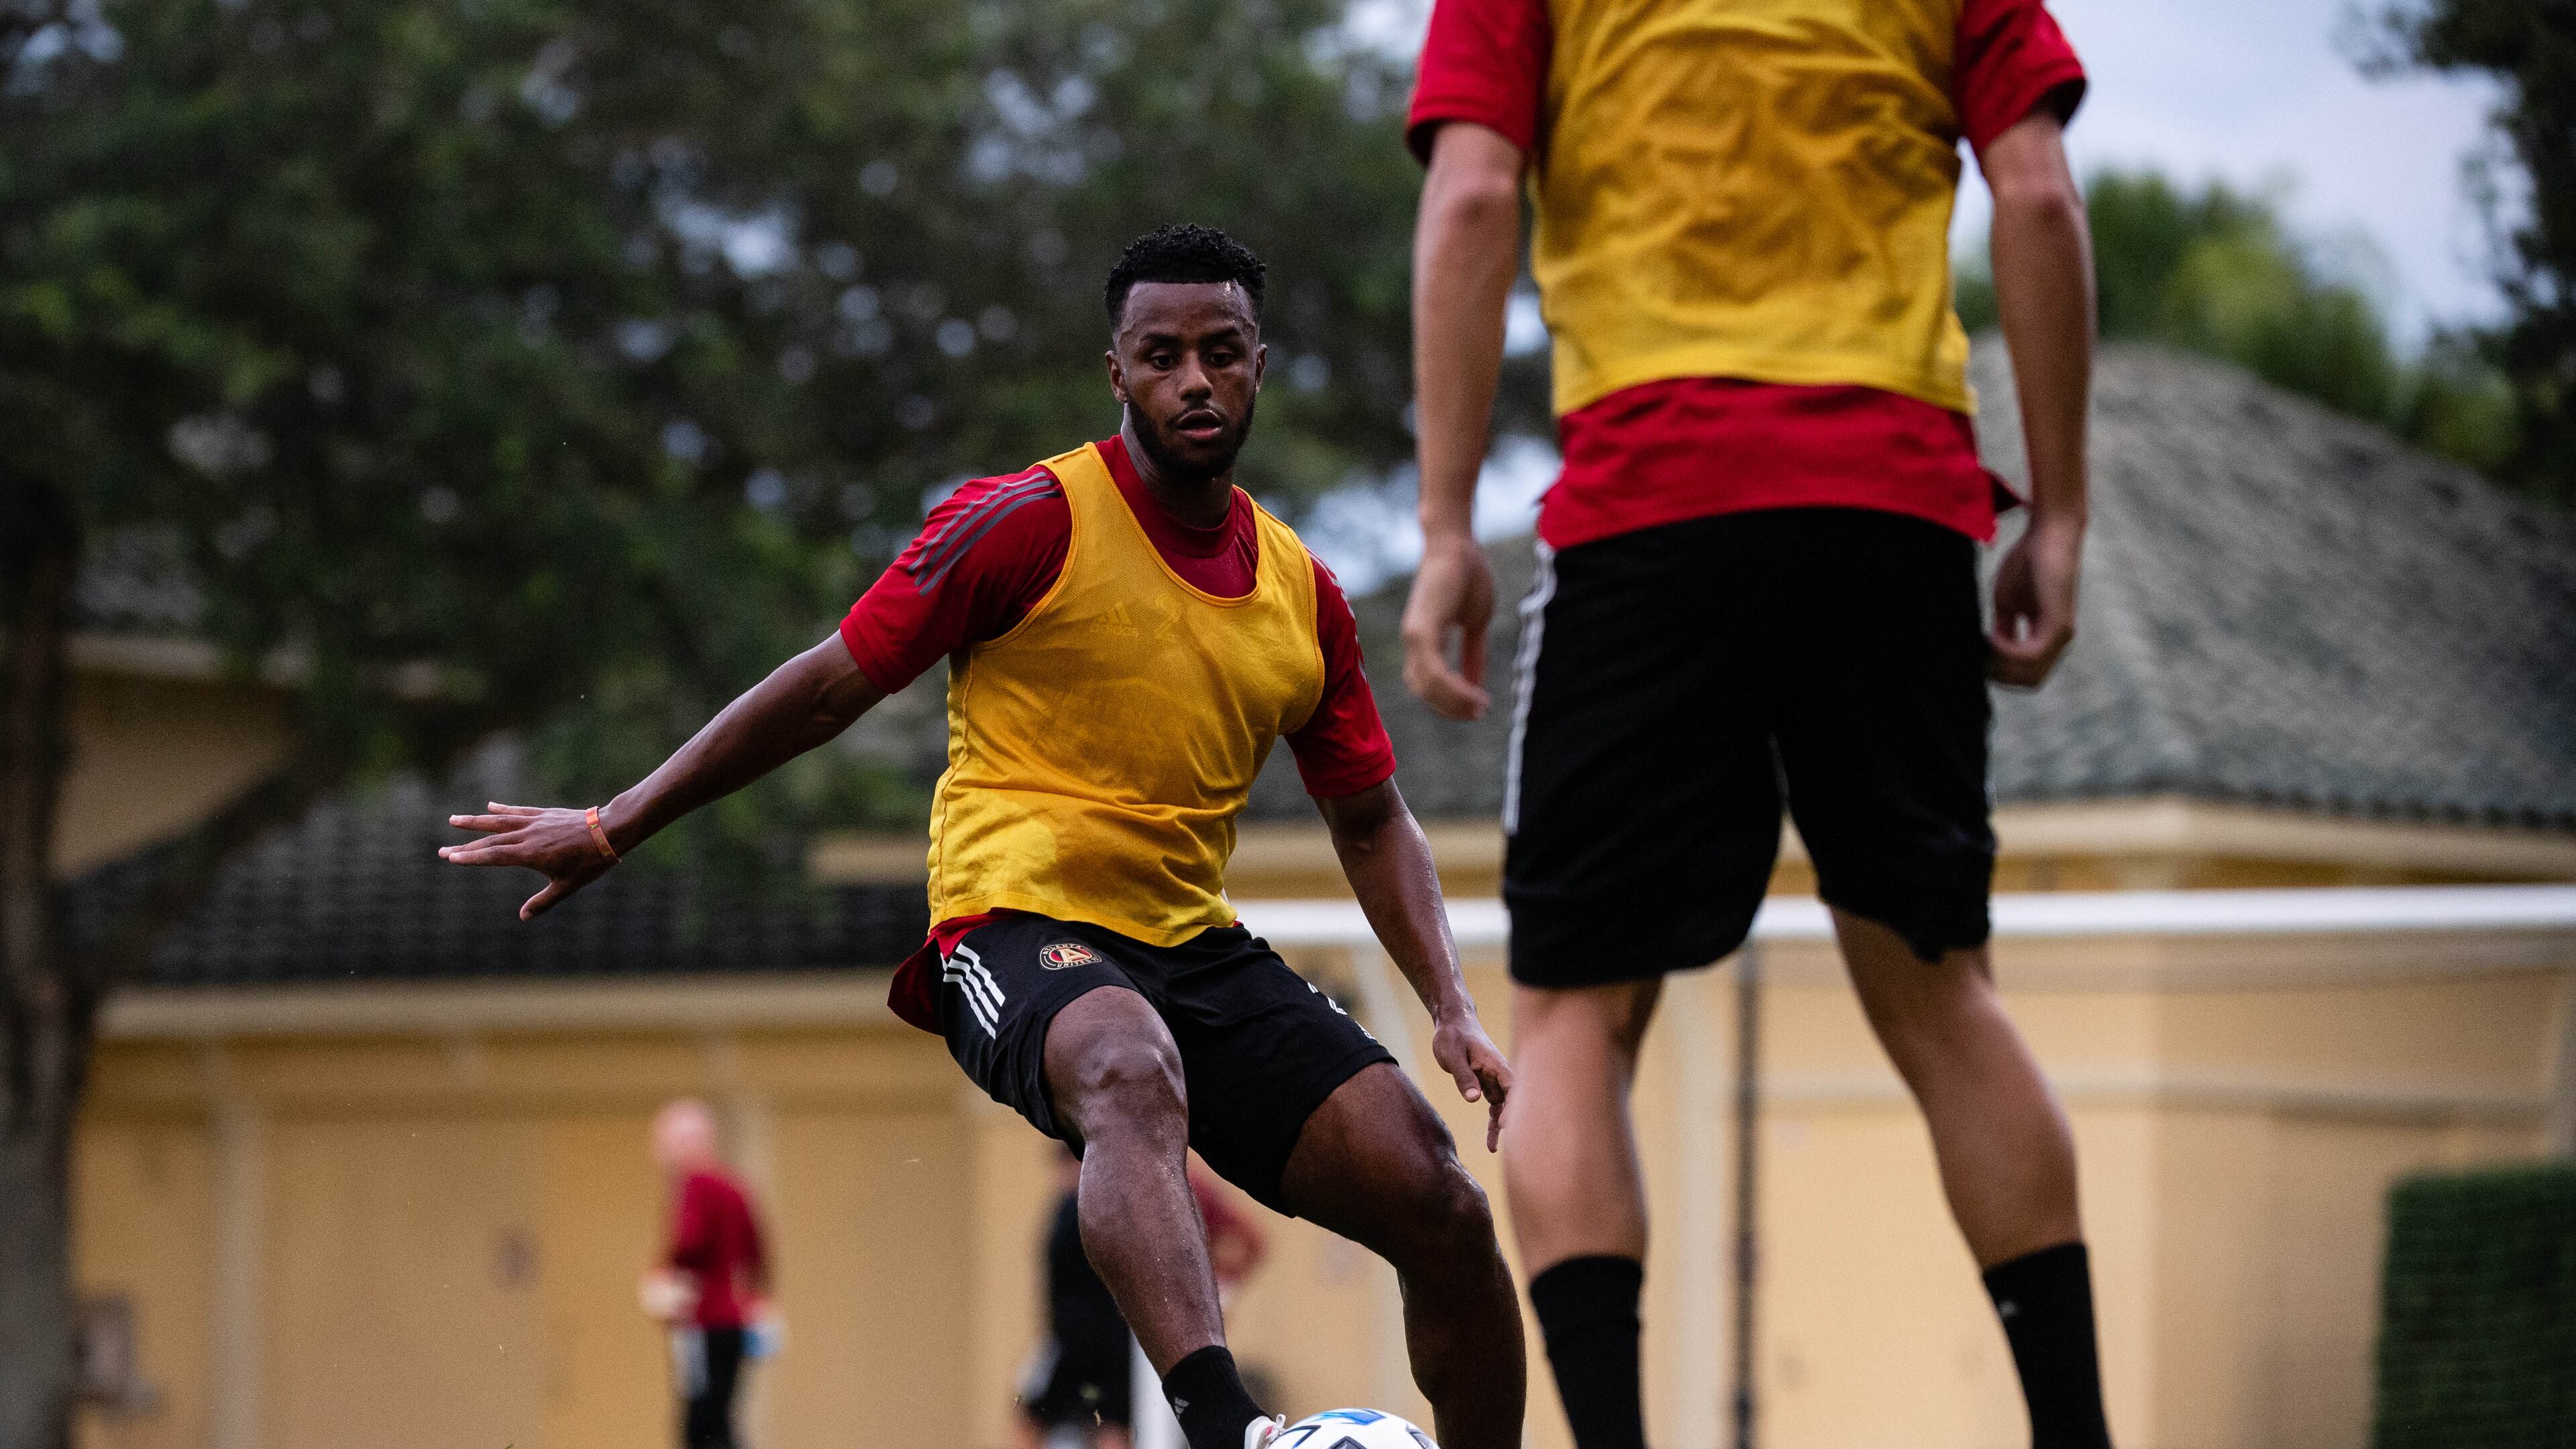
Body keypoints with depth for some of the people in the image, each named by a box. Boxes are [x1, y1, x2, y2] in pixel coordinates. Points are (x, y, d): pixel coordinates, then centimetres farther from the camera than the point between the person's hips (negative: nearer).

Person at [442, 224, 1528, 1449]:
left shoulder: (1302, 592, 12)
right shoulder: (1029, 521, -5)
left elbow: (1371, 820, 22)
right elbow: (831, 686, 0)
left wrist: (1450, 1008, 8)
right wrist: (614, 829, 1)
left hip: (1199, 946, 6)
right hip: (1019, 924, -6)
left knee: (1444, 1212, -9)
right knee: (1133, 1073, -42)